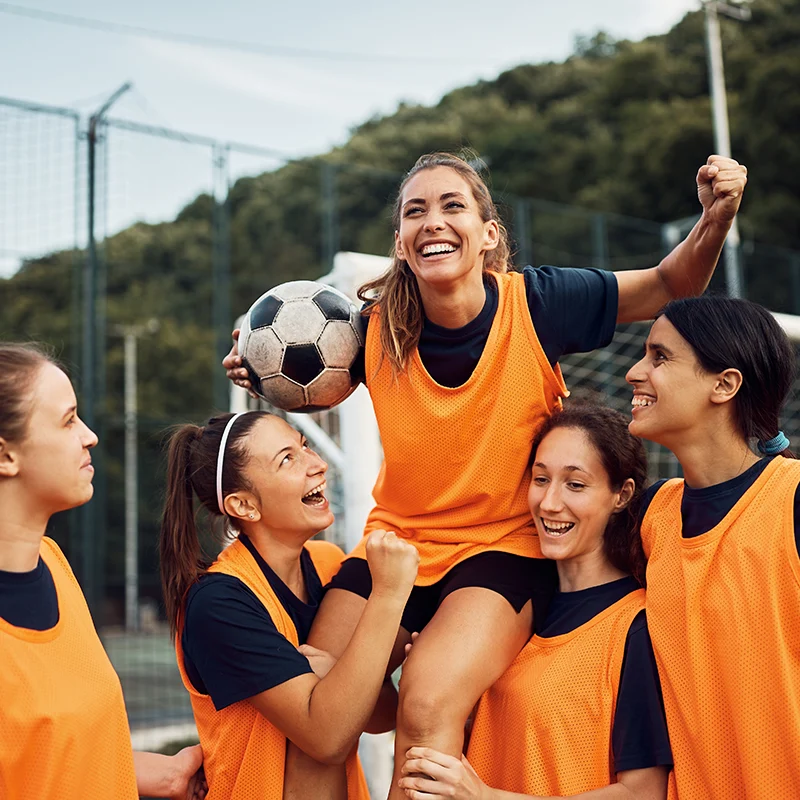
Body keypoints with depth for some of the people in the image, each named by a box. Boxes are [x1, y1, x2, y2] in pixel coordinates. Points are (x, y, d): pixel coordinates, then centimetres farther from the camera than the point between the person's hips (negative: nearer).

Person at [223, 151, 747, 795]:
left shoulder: (536, 302, -15)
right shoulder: (377, 326, -9)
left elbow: (671, 286, -2)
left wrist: (715, 220, -22)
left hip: (506, 544, -3)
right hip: (398, 541, 3)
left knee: (428, 705, -28)